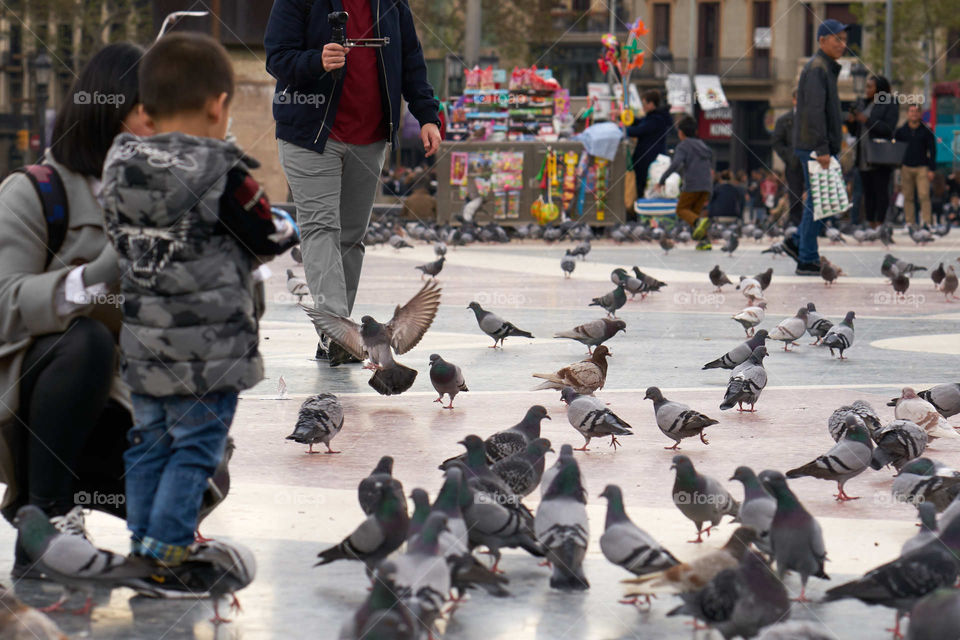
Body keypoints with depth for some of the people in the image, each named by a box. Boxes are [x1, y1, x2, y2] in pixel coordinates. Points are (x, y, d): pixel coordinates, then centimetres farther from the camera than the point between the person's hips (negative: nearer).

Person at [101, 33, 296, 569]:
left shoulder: (121, 169, 0)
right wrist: (293, 233, 17)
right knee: (196, 446, 4)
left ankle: (142, 537, 25)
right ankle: (168, 542, 3)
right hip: (209, 350, -6)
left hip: (144, 344, 6)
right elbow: (269, 239, -7)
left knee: (150, 441, 17)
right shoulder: (224, 177, -18)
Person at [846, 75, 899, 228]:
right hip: (863, 157, 6)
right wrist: (851, 122, -3)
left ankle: (880, 224, -7)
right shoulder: (861, 104, 15)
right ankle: (870, 225, 9)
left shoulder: (889, 105, -3)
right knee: (867, 192, 7)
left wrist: (867, 120, -18)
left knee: (880, 191, -6)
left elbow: (888, 129, -14)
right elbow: (854, 132, 19)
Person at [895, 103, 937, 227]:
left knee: (924, 196, -12)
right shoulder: (901, 131, 8)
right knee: (908, 197, 2)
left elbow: (932, 150, 4)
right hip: (906, 168, 2)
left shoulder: (926, 131, 3)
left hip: (922, 167, -2)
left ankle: (927, 222, -13)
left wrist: (932, 169, -2)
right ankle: (910, 223, 5)